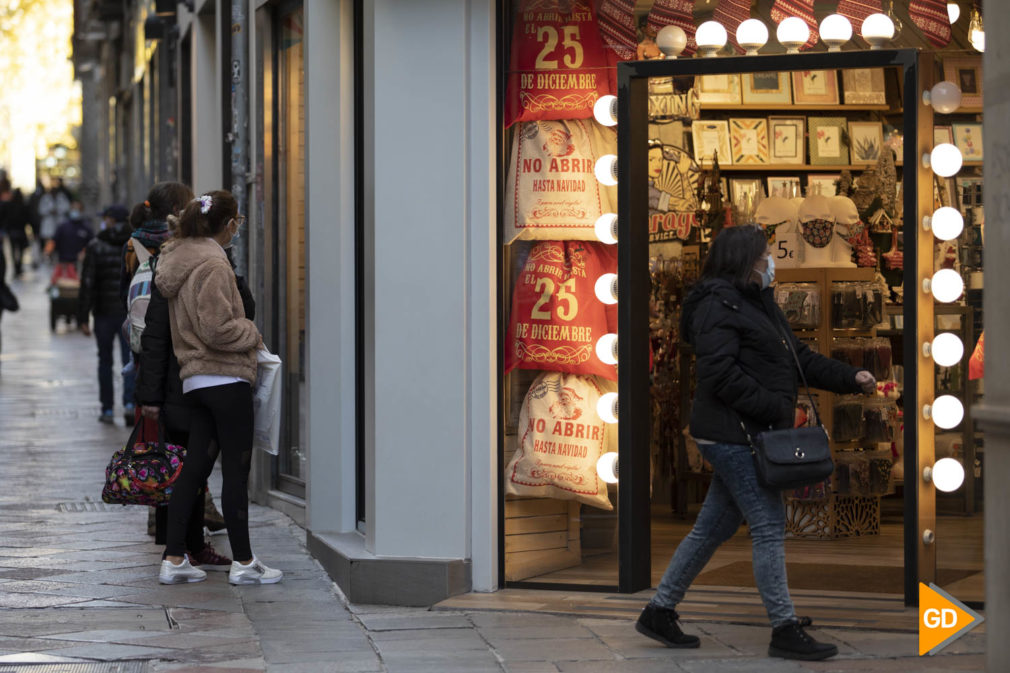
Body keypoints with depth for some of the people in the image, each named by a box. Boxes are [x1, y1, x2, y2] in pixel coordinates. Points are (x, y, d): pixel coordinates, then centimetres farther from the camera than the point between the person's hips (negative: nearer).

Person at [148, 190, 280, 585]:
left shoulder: (179, 259, 14)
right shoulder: (213, 264, -15)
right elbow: (216, 328, -20)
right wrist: (251, 333, -3)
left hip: (196, 381, 9)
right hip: (226, 378, -9)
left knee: (195, 467, 10)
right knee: (236, 469, -3)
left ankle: (173, 560, 10)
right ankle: (243, 562, 2)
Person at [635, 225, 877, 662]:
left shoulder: (758, 303, 19)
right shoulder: (717, 306, -13)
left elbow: (799, 358, 20)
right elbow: (721, 375, -21)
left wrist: (851, 379, 8)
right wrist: (778, 408, -20)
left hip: (746, 434, 10)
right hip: (732, 433, -10)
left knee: (714, 526, 13)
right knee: (769, 526, -8)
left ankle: (659, 612, 21)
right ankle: (784, 630, -3)